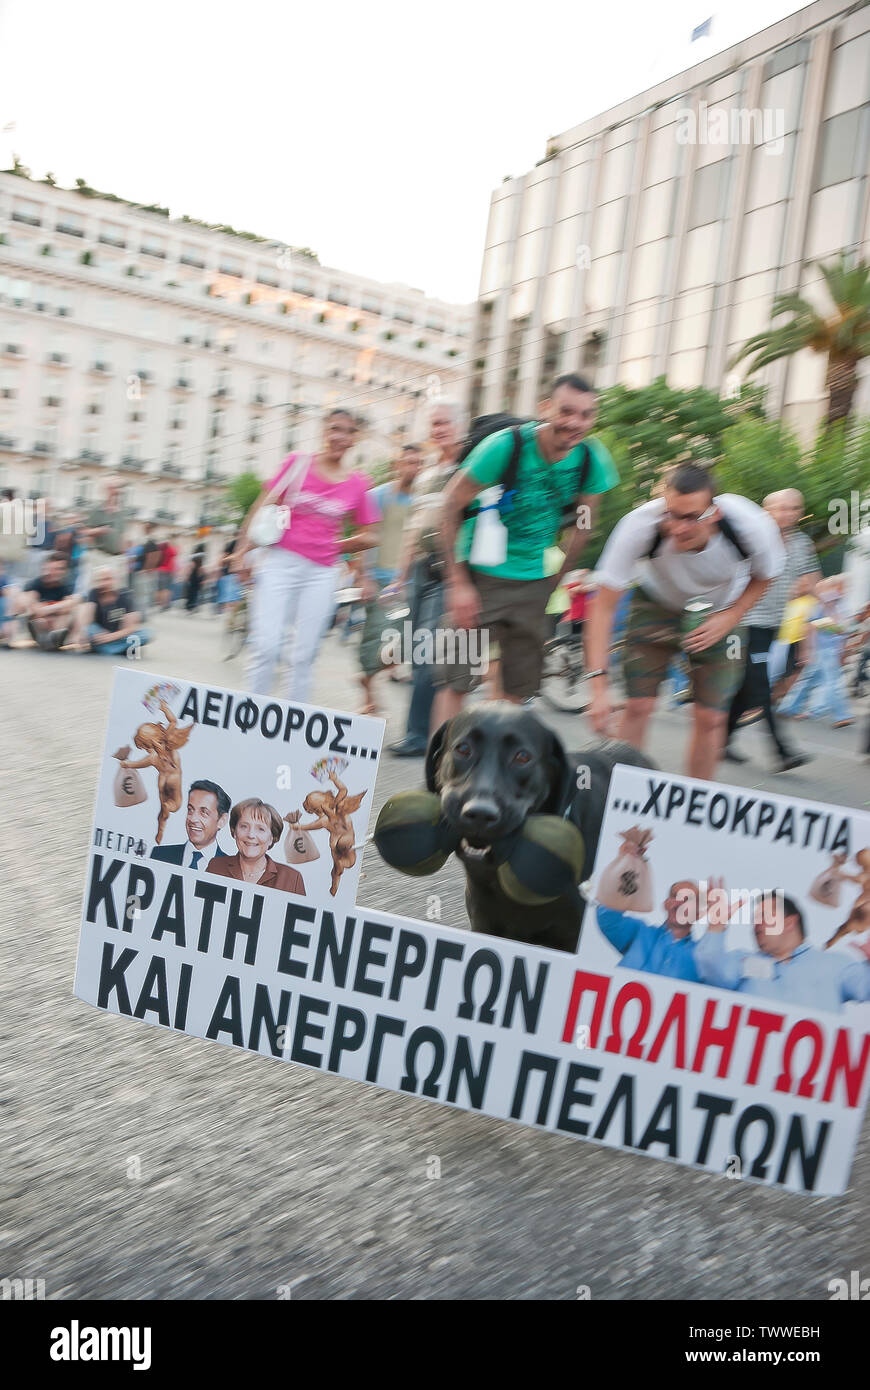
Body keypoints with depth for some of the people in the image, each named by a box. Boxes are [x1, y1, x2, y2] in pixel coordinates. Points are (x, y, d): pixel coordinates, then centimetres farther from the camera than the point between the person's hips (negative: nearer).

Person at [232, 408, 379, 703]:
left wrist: (333, 547, 3)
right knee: (266, 646, -11)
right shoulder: (298, 463, 2)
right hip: (281, 561, -2)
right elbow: (262, 505, 5)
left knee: (304, 655, 3)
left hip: (321, 572, 2)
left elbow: (369, 537, 12)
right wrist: (243, 546, -3)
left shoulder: (357, 483, 6)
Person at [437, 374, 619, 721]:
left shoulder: (592, 460, -8)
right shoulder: (506, 445, -19)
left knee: (517, 688, 9)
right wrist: (458, 584, -15)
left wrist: (556, 581, 9)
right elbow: (453, 506, -13)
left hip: (535, 581, 4)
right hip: (482, 573, -4)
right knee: (455, 678, -7)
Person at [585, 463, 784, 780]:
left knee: (711, 718, -5)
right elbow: (603, 607, -29)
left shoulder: (753, 526, -31)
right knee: (638, 706, -11)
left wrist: (729, 619, -21)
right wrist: (599, 685, -35)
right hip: (656, 601, -1)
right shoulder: (641, 525, -35)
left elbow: (763, 576, -5)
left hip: (718, 612, 1)